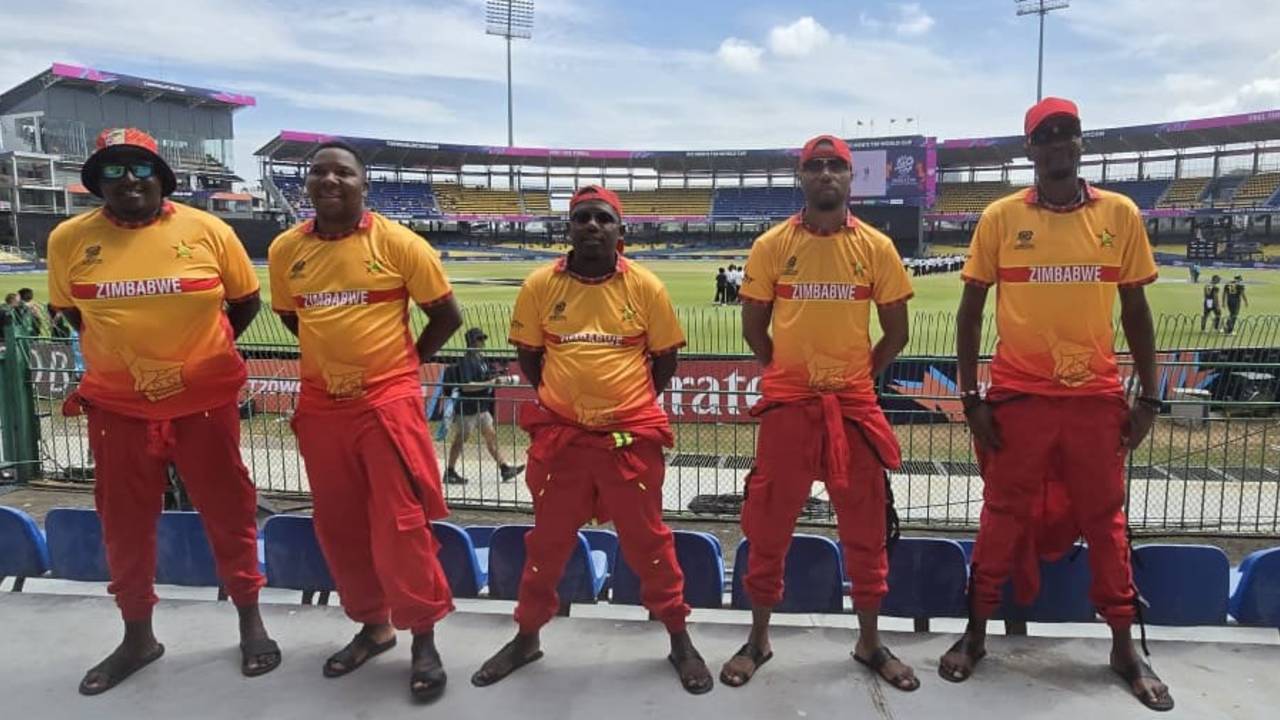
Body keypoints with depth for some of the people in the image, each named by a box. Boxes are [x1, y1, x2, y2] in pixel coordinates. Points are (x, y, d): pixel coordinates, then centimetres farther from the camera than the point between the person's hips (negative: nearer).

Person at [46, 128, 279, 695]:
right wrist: (120, 353, 12)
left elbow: (245, 301, 6)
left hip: (204, 400, -2)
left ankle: (251, 622, 26)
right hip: (117, 405, 2)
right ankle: (137, 636, 33)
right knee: (124, 523, 13)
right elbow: (69, 310, 14)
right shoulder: (69, 238, -1)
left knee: (228, 511, 8)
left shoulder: (208, 230, -6)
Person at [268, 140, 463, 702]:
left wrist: (405, 361, 2)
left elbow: (447, 314, -2)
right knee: (338, 526, 12)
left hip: (388, 401, -4)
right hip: (321, 406, 5)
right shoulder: (285, 250, 3)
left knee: (400, 525, -3)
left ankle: (424, 640, 14)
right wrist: (332, 358, 13)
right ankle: (372, 625, 31)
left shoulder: (397, 243, -8)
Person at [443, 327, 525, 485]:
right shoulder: (466, 361, -16)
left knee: (491, 435, 7)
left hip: (482, 407, 9)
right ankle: (450, 473, 13)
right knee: (460, 439, 2)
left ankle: (505, 468, 10)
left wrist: (498, 379, 3)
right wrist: (489, 383, -25)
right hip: (466, 408, -9)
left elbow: (486, 377, 24)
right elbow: (466, 386, -25)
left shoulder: (482, 359, 11)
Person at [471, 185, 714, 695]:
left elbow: (665, 357, 6)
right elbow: (527, 355, 9)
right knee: (547, 540, 14)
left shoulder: (646, 286, -4)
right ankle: (526, 638, 33)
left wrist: (632, 403, 6)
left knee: (648, 540, 9)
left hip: (631, 436, -1)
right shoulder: (540, 285, -2)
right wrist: (564, 396, 7)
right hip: (559, 434, 1)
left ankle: (680, 641, 27)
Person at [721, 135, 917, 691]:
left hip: (854, 406, 1)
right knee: (769, 525, 6)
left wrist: (856, 378, 5)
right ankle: (758, 639, 24)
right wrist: (788, 373, 6)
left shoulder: (877, 247, 1)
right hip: (787, 404, -1)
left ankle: (870, 641, 28)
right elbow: (753, 325, 5)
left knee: (866, 528, 9)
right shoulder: (771, 245, -1)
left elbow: (896, 332, 7)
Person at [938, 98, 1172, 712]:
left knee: (1104, 519, 12)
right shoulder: (1000, 217, -2)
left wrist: (1148, 396, 4)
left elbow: (1136, 310, 8)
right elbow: (970, 310, 0)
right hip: (1018, 397, -1)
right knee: (1004, 516, 7)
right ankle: (976, 633, 22)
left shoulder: (1120, 214, 2)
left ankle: (1124, 646, 26)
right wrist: (970, 397, -5)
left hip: (1098, 397, 2)